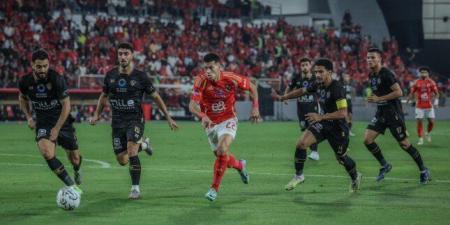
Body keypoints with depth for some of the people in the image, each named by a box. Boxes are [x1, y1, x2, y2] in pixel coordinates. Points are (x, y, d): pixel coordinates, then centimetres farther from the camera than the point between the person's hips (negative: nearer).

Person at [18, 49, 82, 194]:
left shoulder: (57, 79, -21)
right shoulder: (25, 81, -11)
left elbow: (66, 105, -17)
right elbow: (22, 98, 12)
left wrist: (56, 129, -20)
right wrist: (29, 117, 0)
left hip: (62, 121, -1)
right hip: (42, 123, 1)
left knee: (74, 158, 9)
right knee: (47, 154, -26)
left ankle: (77, 171, 48)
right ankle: (72, 186, -16)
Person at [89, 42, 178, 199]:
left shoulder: (140, 77, -7)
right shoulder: (111, 75, 1)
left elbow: (155, 97, 2)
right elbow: (104, 96, 18)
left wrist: (168, 118, 3)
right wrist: (96, 114, 8)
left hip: (135, 120, -4)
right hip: (117, 122, 4)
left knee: (131, 152, -25)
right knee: (122, 160, 6)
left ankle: (135, 188, -16)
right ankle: (142, 145, 36)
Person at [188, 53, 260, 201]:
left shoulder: (231, 79, -20)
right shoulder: (201, 81, -21)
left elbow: (252, 87, -1)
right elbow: (192, 105, -29)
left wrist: (255, 108, -9)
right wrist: (203, 116, -48)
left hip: (228, 120, -2)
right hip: (211, 122, 3)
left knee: (222, 150, -25)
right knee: (221, 156, 13)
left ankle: (214, 188, -15)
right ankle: (240, 166, 48)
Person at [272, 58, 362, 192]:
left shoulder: (337, 88, -27)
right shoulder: (318, 85, -5)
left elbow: (343, 113, -32)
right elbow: (302, 91, 14)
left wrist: (321, 117, -35)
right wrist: (282, 98, 11)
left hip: (338, 127, -6)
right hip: (323, 123, 6)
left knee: (341, 157, 10)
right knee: (301, 143, -12)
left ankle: (355, 177, 40)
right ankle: (298, 176, 4)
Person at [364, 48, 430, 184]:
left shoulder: (386, 74, -17)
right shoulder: (371, 76, 9)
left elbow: (399, 92, -22)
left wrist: (379, 99, -22)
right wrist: (372, 98, 7)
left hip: (394, 113, -8)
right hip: (381, 113, 8)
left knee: (404, 143, -3)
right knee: (367, 139, -4)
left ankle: (423, 170, 13)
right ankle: (384, 166, 13)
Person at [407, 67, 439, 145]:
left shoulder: (431, 82, -1)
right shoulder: (417, 82, -1)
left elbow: (436, 93, 2)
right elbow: (411, 93, 5)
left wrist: (436, 101, -12)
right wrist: (408, 100, -7)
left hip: (429, 106, 1)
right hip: (419, 106, -1)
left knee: (431, 122, -1)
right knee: (419, 122, -6)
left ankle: (428, 133, 28)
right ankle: (420, 139, 1)